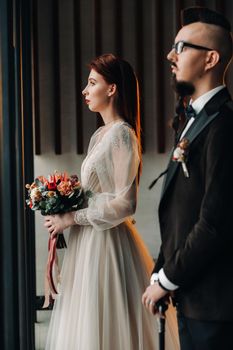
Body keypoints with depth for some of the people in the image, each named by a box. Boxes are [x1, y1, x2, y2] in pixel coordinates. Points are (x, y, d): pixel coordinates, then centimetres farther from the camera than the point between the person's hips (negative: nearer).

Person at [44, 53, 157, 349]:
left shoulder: (122, 135, -14)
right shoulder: (100, 135, 13)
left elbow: (124, 203, -20)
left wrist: (71, 218, -14)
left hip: (108, 243, -9)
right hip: (89, 241, 9)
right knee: (85, 324, 13)